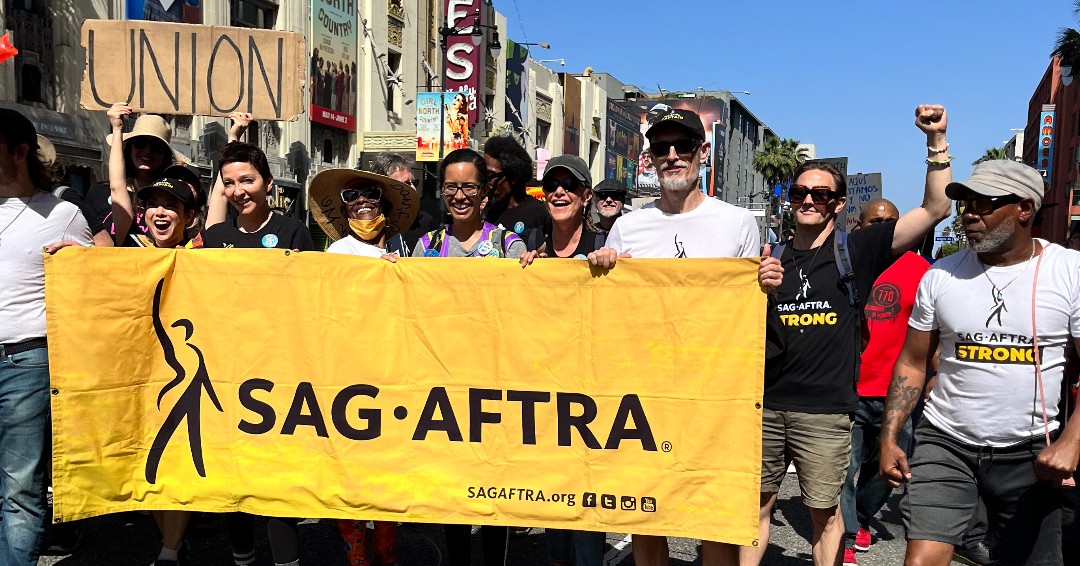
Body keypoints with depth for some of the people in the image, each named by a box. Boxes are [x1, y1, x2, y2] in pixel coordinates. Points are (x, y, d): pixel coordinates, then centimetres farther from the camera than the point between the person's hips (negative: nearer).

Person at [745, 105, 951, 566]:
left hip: (825, 411, -3)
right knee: (755, 506, 10)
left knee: (825, 514, 9)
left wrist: (936, 140, -11)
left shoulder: (856, 251, 2)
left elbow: (935, 209, -4)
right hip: (765, 404, 3)